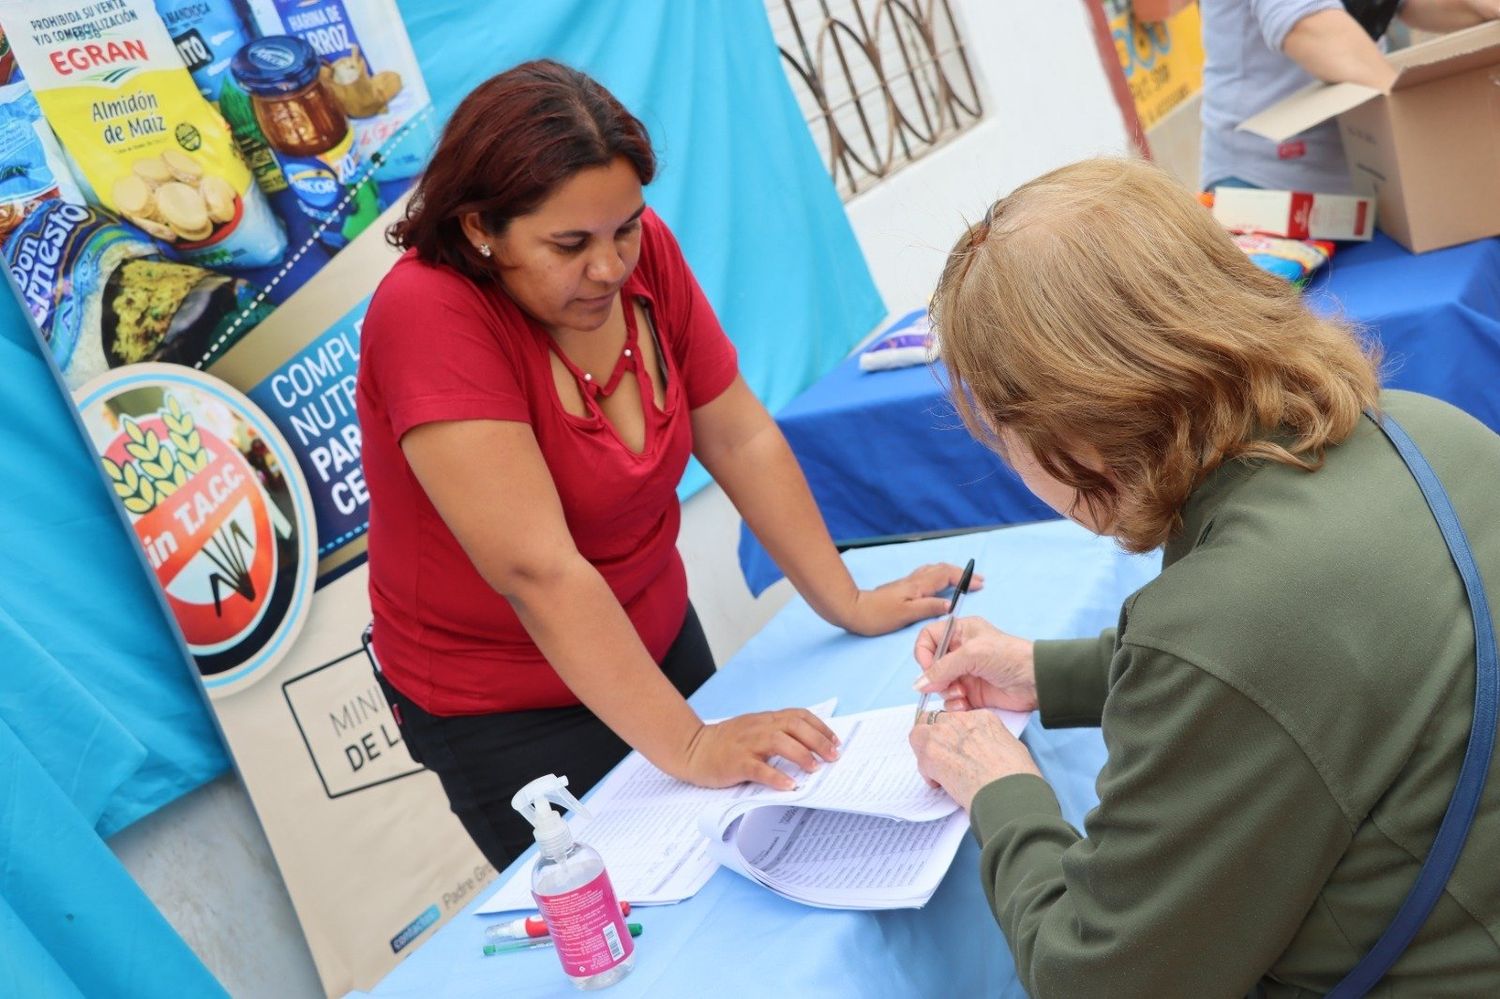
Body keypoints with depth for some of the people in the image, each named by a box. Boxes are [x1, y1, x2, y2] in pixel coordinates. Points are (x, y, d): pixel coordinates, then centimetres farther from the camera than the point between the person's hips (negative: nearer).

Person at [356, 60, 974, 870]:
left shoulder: (638, 251, -11)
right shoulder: (429, 316, -28)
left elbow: (740, 438, -5)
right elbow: (539, 570, -33)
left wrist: (848, 605, -7)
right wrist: (687, 747, -34)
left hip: (658, 639, 6)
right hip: (505, 713, -6)